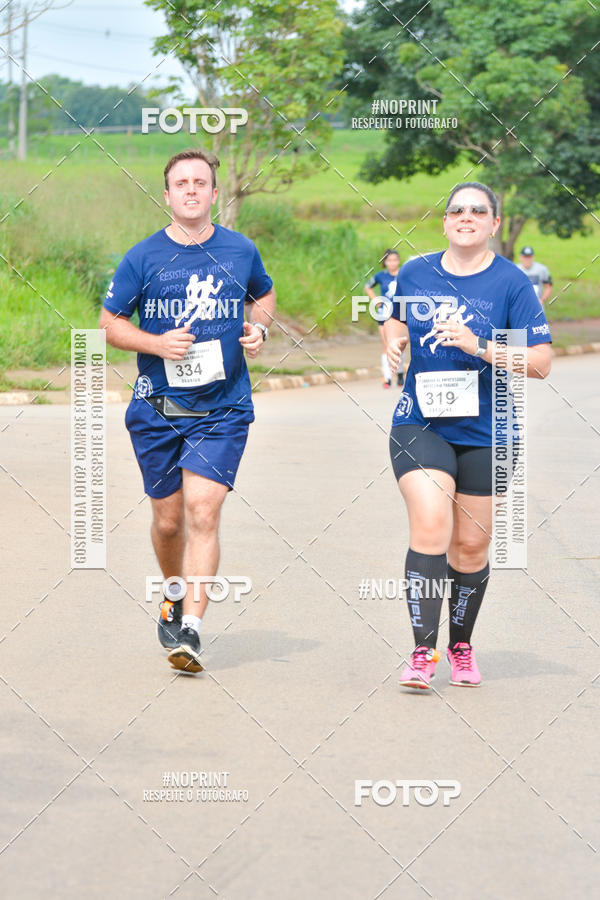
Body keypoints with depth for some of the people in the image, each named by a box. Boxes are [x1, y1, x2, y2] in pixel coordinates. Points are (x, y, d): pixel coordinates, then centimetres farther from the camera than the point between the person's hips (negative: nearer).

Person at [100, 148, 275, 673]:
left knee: (202, 510, -16)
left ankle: (191, 629, -16)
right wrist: (157, 343, -13)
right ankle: (175, 594, 40)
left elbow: (265, 295, 23)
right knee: (168, 519, 10)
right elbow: (110, 324, 4)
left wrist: (259, 327, 2)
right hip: (157, 411, 1)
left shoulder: (241, 252, 3)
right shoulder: (142, 259, -2)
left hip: (223, 409, -1)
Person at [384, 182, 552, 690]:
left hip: (485, 434, -1)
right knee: (430, 523, -19)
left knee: (472, 545, 7)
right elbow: (397, 320, 25)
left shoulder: (512, 284, -5)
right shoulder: (415, 274, 5)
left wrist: (479, 347, -21)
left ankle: (461, 647, 29)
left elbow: (541, 363, -9)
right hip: (420, 423, 1)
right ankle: (423, 652, -17)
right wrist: (394, 341, 2)